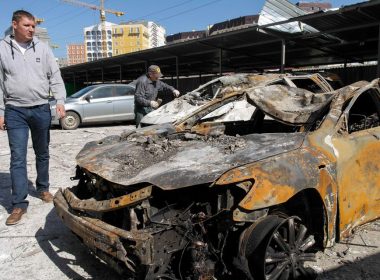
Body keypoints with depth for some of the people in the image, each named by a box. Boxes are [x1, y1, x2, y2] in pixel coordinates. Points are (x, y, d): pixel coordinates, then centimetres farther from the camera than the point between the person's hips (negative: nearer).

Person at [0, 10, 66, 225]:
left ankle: (43, 189, 31)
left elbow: (55, 77, 3)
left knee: (43, 154, 13)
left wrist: (60, 100, -12)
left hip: (41, 109, 2)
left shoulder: (42, 48, 5)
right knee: (18, 158, -3)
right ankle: (19, 204, 3)